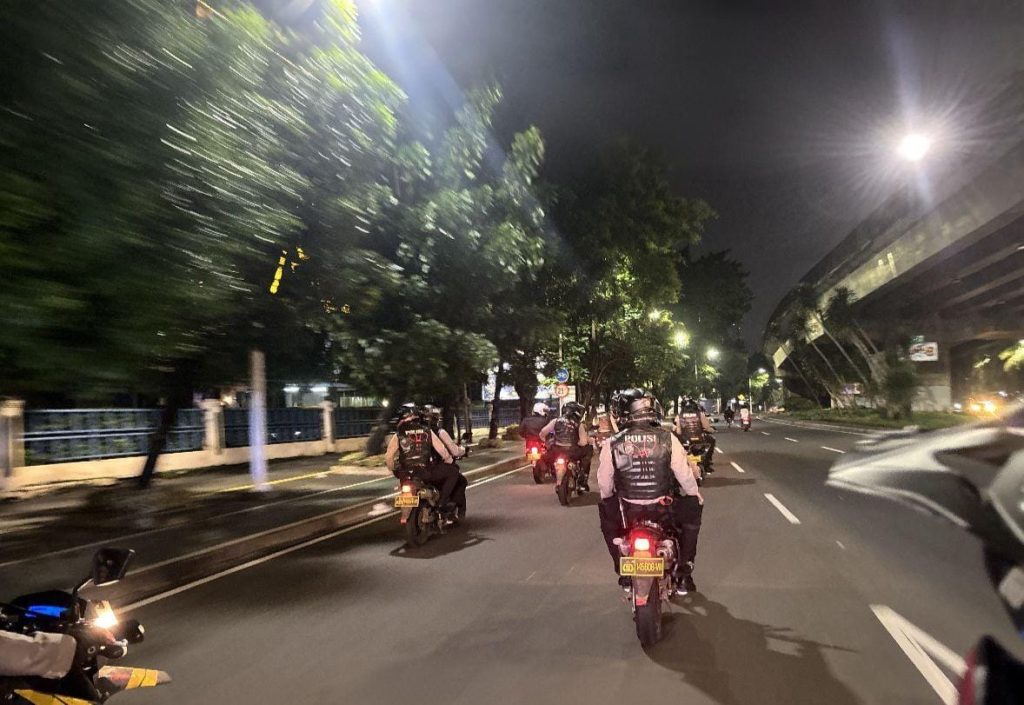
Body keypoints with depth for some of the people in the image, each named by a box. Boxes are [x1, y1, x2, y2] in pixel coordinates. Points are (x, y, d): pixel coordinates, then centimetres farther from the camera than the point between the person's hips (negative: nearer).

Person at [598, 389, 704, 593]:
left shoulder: (612, 444, -9)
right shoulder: (667, 439, -10)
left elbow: (604, 484, 1)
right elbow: (685, 475, -2)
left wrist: (607, 500, 23)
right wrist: (697, 496, 18)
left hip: (627, 513, 0)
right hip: (664, 511, 0)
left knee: (606, 512, 32)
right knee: (692, 510, 29)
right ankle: (684, 572, 25)